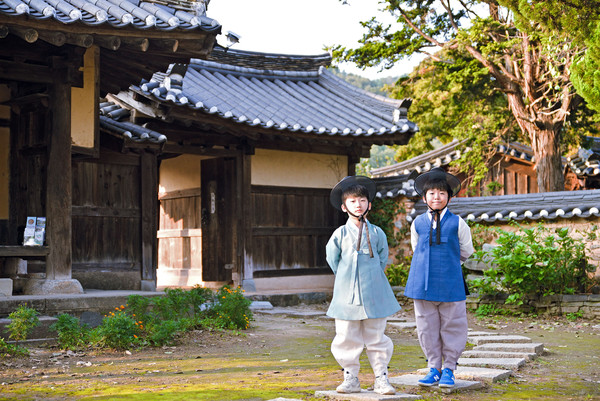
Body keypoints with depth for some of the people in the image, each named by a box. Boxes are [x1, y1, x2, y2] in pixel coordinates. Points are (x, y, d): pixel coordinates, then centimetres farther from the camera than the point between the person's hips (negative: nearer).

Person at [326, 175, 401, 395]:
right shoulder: (340, 234, 0)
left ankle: (381, 379, 14)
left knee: (376, 338, 5)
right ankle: (350, 379, 15)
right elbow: (332, 259, 11)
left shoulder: (377, 233, 3)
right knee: (346, 338, 3)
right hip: (347, 295, 0)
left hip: (374, 295, 0)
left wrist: (372, 277, 12)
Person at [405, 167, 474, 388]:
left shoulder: (457, 223, -2)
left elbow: (466, 252, 12)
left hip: (450, 284, -2)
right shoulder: (417, 223, 5)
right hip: (423, 284, 2)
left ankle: (449, 369, 16)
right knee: (427, 327, 6)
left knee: (452, 326, 4)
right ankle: (434, 368, 18)